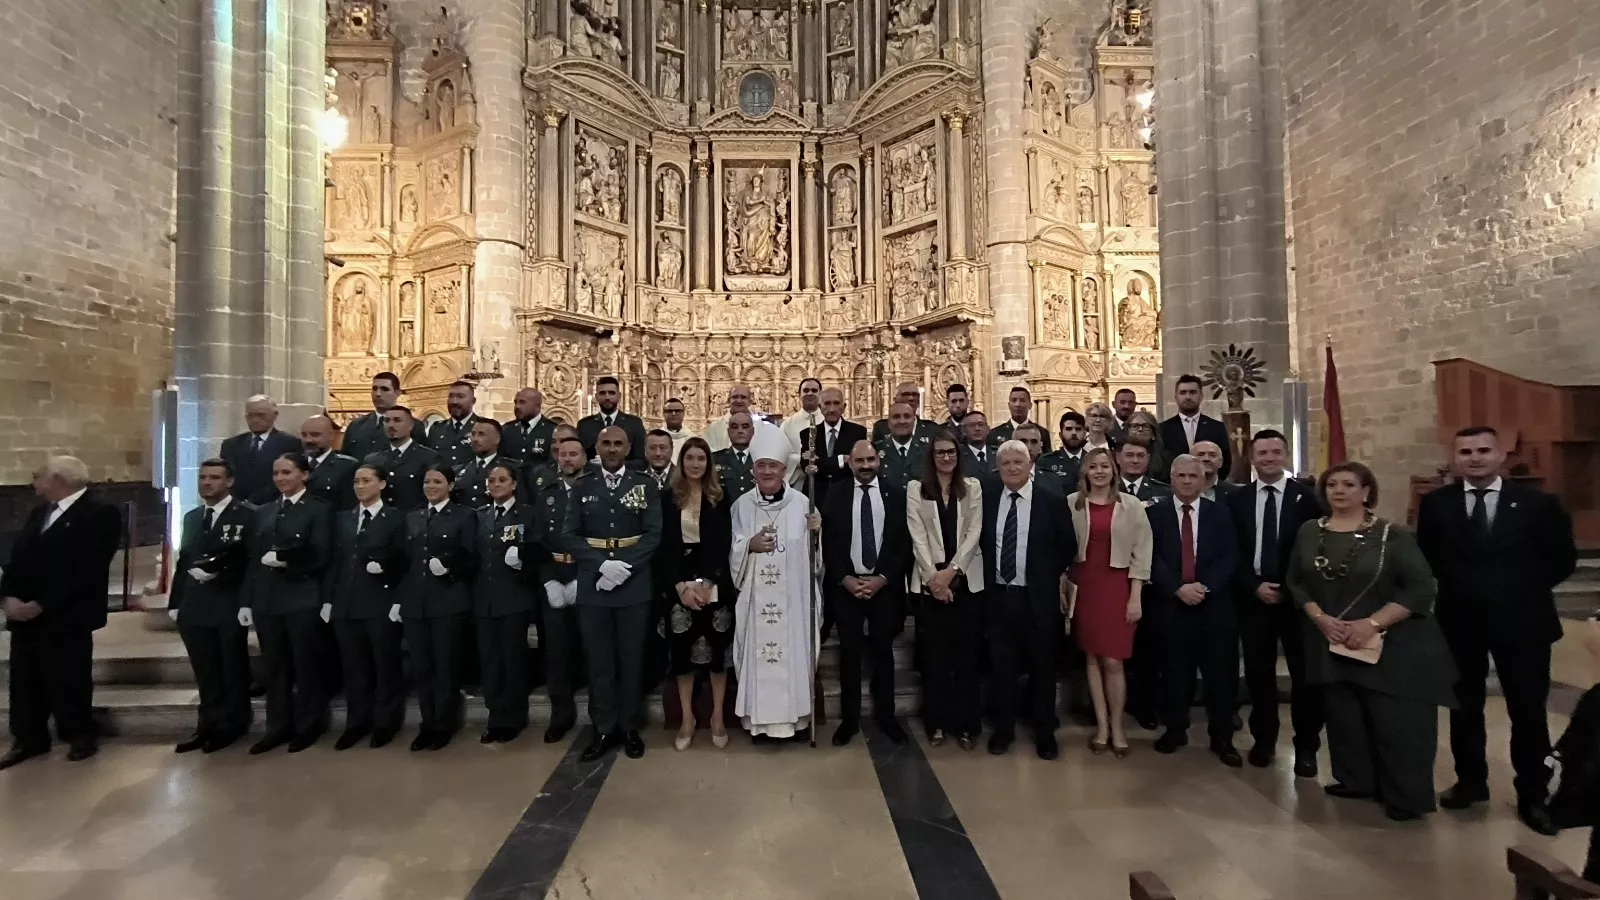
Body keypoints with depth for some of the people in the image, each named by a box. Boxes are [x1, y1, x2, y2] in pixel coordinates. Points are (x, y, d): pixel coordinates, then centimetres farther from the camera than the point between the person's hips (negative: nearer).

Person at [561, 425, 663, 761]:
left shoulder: (645, 487, 3)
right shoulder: (582, 488, 8)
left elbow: (654, 534, -4)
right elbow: (568, 536, 0)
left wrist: (624, 566, -16)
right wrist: (602, 563, -14)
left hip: (634, 584, -1)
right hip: (592, 585, 1)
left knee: (631, 658, 7)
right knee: (598, 660, 7)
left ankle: (630, 728, 20)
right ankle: (604, 729, 19)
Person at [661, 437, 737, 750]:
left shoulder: (721, 498, 2)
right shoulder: (668, 498, 3)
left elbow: (724, 545, -3)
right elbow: (665, 546, -1)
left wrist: (706, 583, -14)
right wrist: (681, 584, -12)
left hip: (714, 583, 0)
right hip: (679, 583, 1)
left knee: (717, 647, 3)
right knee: (682, 648, 5)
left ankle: (717, 716, 16)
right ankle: (687, 718, 17)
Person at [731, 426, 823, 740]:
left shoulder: (801, 503, 0)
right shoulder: (742, 506, 3)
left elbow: (812, 554, 2)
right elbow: (732, 554, 4)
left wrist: (816, 533, -18)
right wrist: (750, 545, -16)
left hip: (793, 596, 0)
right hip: (756, 596, 1)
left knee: (795, 652, 5)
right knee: (758, 651, 2)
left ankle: (796, 716, 20)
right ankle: (761, 719, 16)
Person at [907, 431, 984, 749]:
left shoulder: (973, 487, 6)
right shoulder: (916, 488, 4)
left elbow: (974, 533, -2)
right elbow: (918, 537, -3)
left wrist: (951, 571, -12)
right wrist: (934, 576, -12)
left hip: (967, 579, 1)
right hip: (931, 580, 0)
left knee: (967, 653, 4)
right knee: (936, 653, 5)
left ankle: (967, 723, 16)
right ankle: (937, 722, 17)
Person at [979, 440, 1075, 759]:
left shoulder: (1053, 501, -6)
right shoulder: (987, 499, 1)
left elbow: (1068, 546, 1)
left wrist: (1049, 577, 0)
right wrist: (989, 577, 5)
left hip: (1038, 598, -2)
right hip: (998, 595, 2)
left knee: (1042, 668, 11)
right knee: (1002, 667, 12)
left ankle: (1045, 733, 27)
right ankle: (1003, 729, 28)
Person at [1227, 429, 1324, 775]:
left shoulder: (1306, 497, -1)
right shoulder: (1237, 500, 5)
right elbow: (1231, 552, 3)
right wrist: (1255, 586, -9)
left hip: (1297, 597, -1)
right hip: (1252, 596, 2)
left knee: (1305, 673, 4)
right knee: (1258, 673, 9)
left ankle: (1306, 746, 19)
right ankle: (1264, 739, 24)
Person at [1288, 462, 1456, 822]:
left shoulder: (1392, 534, -7)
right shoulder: (1309, 532, 4)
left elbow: (1420, 587, -11)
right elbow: (1295, 582, 7)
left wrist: (1372, 623, -18)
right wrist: (1320, 618, -8)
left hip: (1389, 646, -3)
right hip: (1331, 645, 4)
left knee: (1395, 723, 0)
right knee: (1344, 718, 11)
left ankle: (1405, 796, 16)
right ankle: (1356, 781, 27)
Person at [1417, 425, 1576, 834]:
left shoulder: (1537, 503, -5)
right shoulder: (1435, 504, -2)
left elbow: (1563, 558, 3)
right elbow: (1427, 558, 7)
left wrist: (1526, 591, 1)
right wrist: (1455, 588, 0)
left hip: (1521, 621, -1)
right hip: (1459, 621, 1)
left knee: (1528, 711, 7)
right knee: (1464, 707, 13)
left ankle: (1533, 796, 21)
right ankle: (1470, 781, 28)